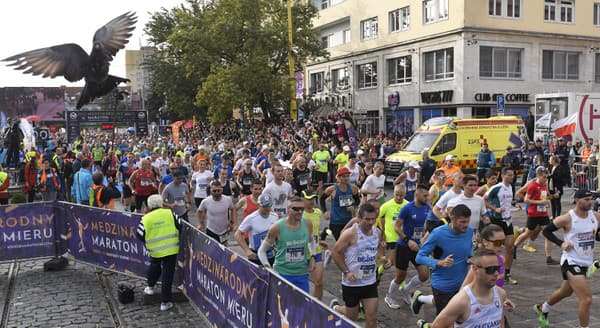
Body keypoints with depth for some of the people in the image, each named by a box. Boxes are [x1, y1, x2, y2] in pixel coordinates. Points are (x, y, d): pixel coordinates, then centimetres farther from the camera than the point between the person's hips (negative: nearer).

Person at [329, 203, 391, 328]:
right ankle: (335, 307, 44)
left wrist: (384, 259, -1)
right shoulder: (350, 234, -18)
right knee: (352, 317, 12)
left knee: (372, 317, 0)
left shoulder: (378, 232, 0)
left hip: (370, 282, 4)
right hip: (351, 282, -4)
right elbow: (336, 252, -11)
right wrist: (346, 272, -17)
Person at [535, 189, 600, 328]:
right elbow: (546, 230, -7)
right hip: (571, 262, -7)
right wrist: (561, 243, -18)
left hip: (586, 262, 7)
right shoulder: (567, 219, -17)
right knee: (586, 299, -15)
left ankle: (542, 309, 50)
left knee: (565, 292, 26)